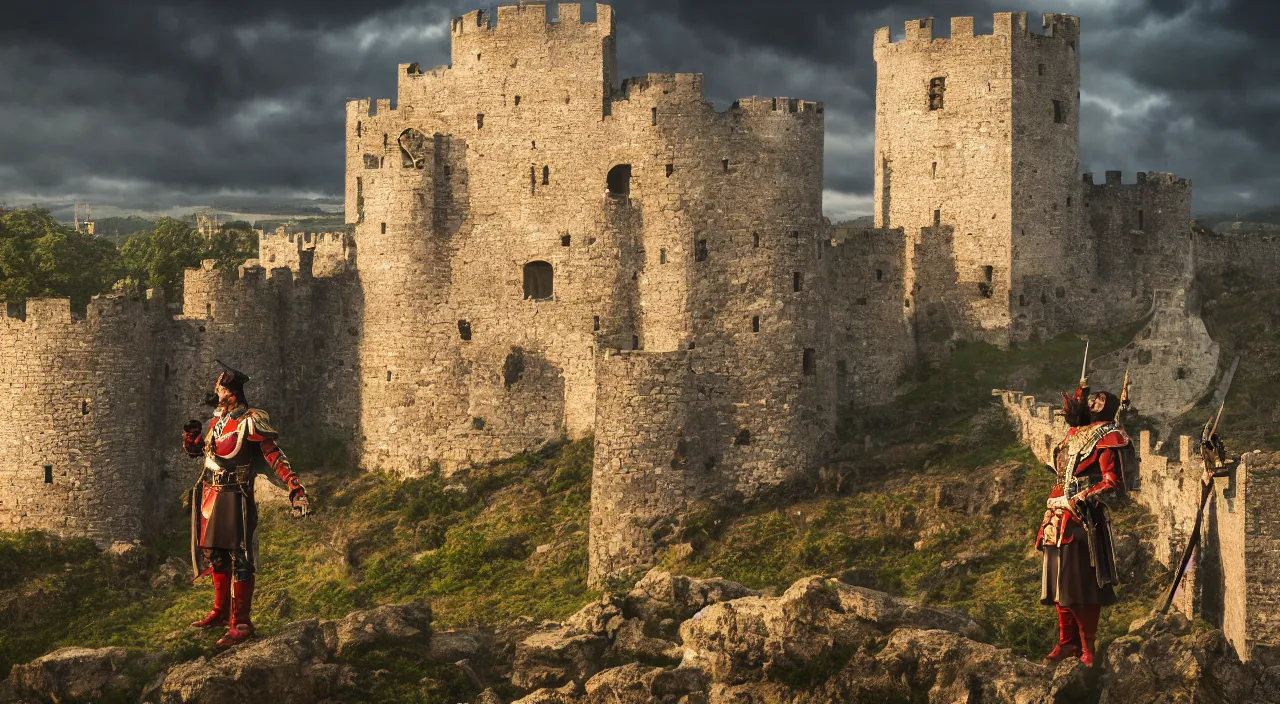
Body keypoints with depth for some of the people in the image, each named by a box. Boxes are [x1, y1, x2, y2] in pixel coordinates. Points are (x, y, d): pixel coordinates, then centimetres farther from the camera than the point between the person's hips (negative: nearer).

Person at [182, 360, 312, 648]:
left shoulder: (250, 423, -16)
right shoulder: (217, 420, 10)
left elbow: (275, 459, -21)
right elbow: (192, 449, 22)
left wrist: (296, 490, -31)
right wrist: (191, 433, -1)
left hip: (235, 498, -9)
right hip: (210, 495, 9)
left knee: (239, 560, -6)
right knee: (214, 554, 18)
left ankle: (241, 624, -3)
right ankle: (221, 612, 33)